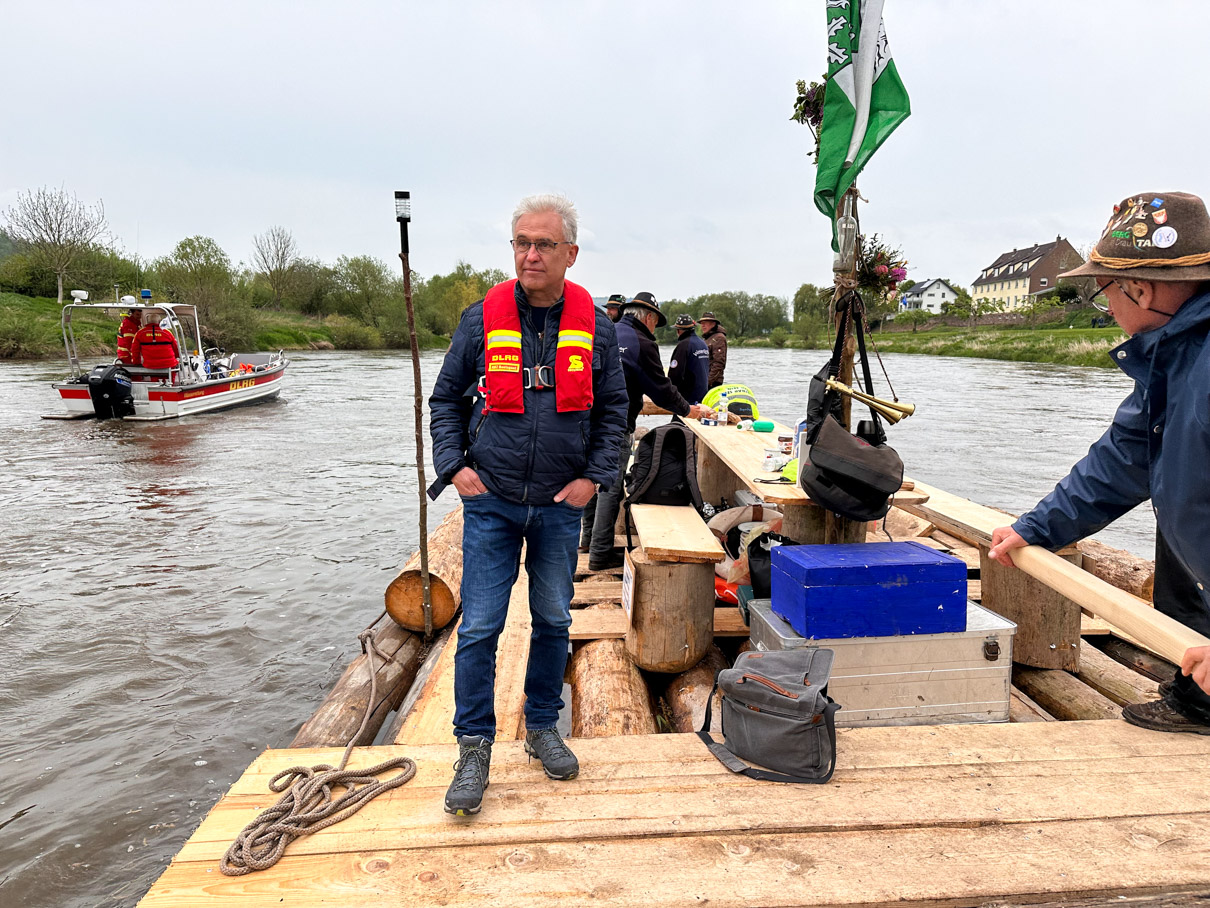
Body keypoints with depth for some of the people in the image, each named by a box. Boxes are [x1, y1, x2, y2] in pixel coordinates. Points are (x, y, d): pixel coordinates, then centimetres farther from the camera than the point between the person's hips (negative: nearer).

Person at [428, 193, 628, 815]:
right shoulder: (482, 319, -3)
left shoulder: (595, 327, 0)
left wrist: (594, 476, -1)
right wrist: (454, 465, -6)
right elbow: (445, 399, 7)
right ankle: (474, 749, 16)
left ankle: (542, 728, 32)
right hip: (491, 501, -1)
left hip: (560, 506, 2)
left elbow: (613, 409, 9)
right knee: (479, 628, 0)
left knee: (554, 621, 13)